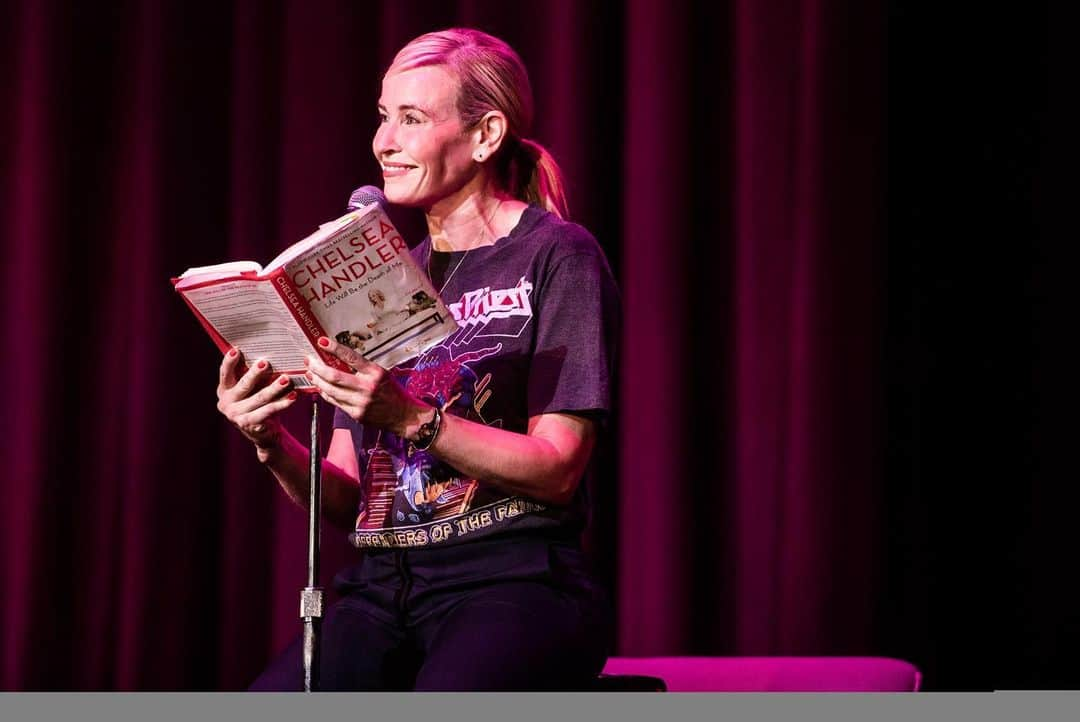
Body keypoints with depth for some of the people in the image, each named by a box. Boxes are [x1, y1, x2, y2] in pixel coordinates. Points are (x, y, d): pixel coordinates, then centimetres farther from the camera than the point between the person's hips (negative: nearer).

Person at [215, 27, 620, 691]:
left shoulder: (557, 256, 3)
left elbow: (556, 469, -8)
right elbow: (347, 499, 17)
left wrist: (411, 417, -20)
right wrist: (272, 443, -3)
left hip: (514, 580, -5)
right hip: (383, 588, 5)